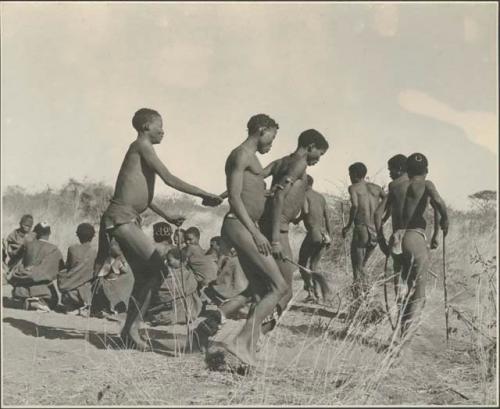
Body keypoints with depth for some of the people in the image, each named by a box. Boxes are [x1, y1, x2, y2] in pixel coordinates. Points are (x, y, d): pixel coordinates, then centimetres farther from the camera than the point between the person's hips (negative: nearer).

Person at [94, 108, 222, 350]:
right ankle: (132, 328, -11)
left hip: (128, 220, 10)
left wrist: (165, 216, 33)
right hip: (121, 218, -10)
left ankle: (130, 330, 15)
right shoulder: (142, 145, -7)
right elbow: (169, 179, -12)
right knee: (157, 268, -16)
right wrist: (204, 195, -9)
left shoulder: (141, 150, 22)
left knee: (145, 276, 10)